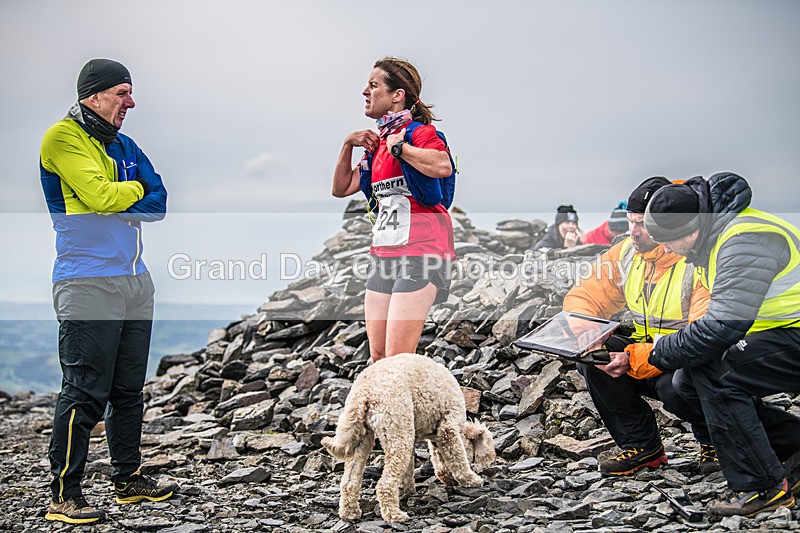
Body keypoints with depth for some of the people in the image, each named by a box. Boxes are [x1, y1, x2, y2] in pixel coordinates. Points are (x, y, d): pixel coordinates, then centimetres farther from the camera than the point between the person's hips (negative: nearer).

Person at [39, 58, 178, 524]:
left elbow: (159, 204, 8)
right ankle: (64, 496, -3)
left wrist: (114, 200, -9)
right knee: (85, 394, -9)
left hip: (135, 280, 8)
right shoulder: (63, 138, -6)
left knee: (130, 389, 14)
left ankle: (129, 478, 25)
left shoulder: (123, 145, 18)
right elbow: (98, 195, -19)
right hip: (88, 283, -8)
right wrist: (136, 189, 0)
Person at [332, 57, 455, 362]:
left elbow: (443, 166, -31)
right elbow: (341, 188, 23)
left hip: (419, 251, -9)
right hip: (384, 254, 9)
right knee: (378, 359, 8)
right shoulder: (377, 142, 18)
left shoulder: (418, 132, -8)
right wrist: (348, 144, 11)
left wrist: (398, 146, -16)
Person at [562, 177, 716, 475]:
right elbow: (584, 298, 4)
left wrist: (634, 360, -36)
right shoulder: (626, 253, -2)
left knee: (672, 386, -37)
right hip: (646, 353, 6)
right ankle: (641, 445, -1)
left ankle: (714, 439, -1)